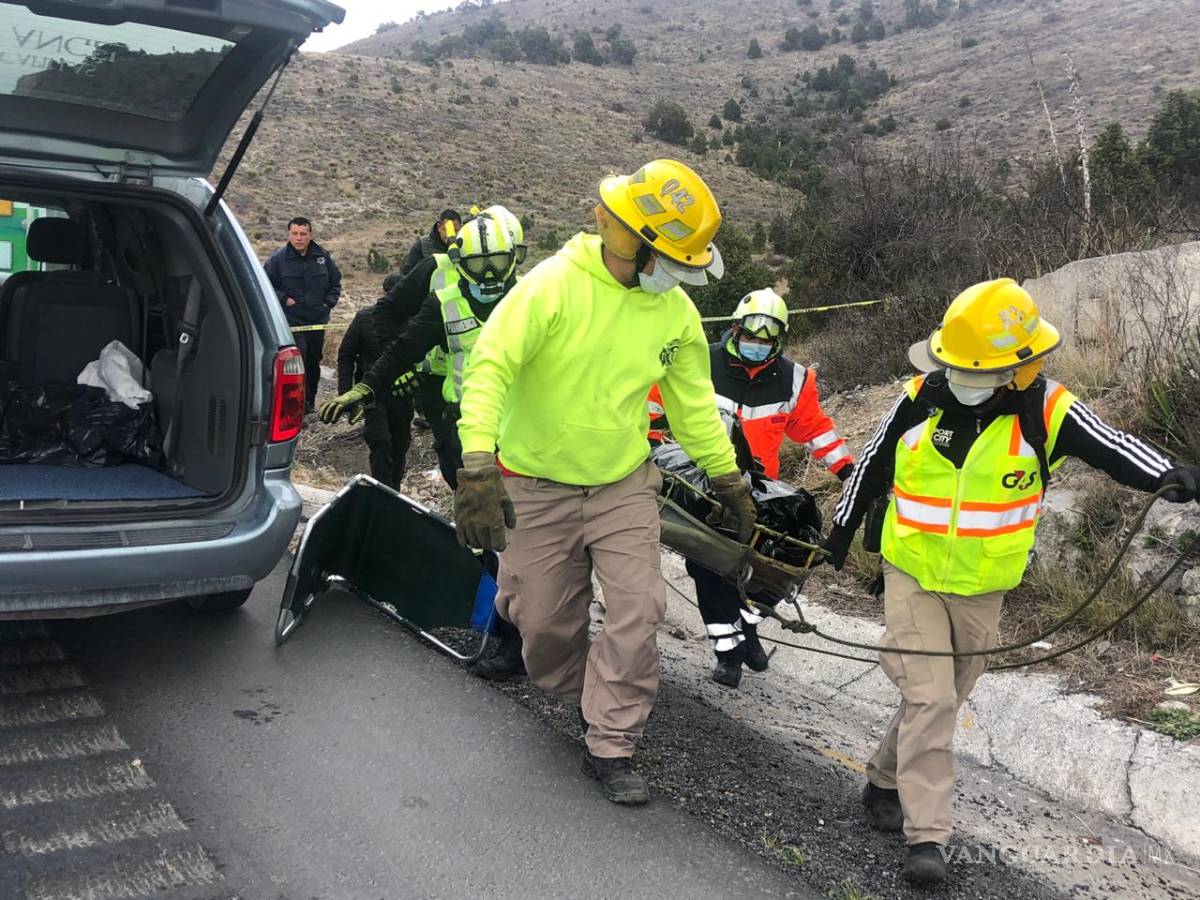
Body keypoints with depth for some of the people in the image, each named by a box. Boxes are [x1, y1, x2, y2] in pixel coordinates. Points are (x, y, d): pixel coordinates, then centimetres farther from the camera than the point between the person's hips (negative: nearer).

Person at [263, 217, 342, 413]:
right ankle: (301, 403, -15)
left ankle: (310, 402, 27)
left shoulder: (323, 257, 3)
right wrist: (284, 299, -11)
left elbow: (335, 282, 15)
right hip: (292, 320, -4)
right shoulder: (278, 259, -7)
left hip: (318, 320, 4)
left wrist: (328, 303, 3)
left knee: (314, 360, 14)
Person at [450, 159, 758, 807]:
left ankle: (610, 748, 9)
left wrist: (727, 478, 15)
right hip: (536, 489, -3)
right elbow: (490, 368, -27)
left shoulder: (675, 312, -2)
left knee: (637, 613, -6)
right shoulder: (553, 285, -20)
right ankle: (579, 697, 40)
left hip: (625, 485, 3)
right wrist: (477, 467, -37)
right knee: (546, 622, 8)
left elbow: (693, 401, 11)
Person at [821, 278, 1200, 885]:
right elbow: (872, 465, 4)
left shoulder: (1045, 411, -12)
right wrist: (842, 527, 14)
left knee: (945, 697, 14)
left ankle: (887, 781, 36)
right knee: (928, 698, -8)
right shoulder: (921, 398, -9)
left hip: (982, 588, 2)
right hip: (912, 576, -1)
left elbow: (1111, 447, -20)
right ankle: (926, 836, -4)